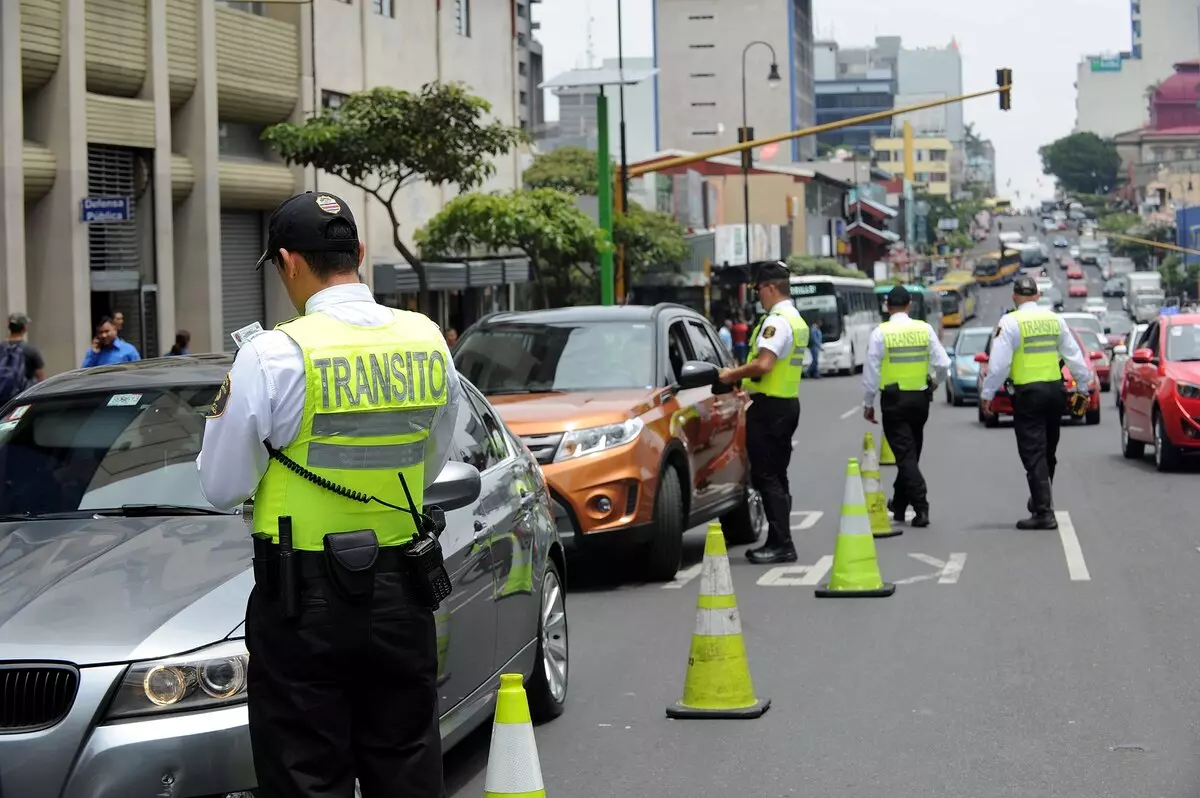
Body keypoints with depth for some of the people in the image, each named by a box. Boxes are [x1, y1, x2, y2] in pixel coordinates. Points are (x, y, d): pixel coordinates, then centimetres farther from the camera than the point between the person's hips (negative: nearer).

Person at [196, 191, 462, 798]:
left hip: (304, 597, -5)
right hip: (400, 591, 5)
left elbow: (223, 488, -7)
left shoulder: (274, 355, -14)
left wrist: (233, 405, 8)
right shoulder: (427, 340, 1)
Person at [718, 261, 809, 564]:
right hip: (788, 402, 10)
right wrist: (742, 377, 17)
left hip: (769, 406, -10)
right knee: (776, 476, 14)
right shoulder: (797, 320, 16)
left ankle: (781, 543, -10)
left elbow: (763, 364, -26)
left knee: (766, 477, -8)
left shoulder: (776, 320, -16)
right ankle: (779, 542, 17)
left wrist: (732, 374, -12)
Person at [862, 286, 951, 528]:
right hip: (920, 398, 4)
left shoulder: (880, 333, -8)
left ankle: (921, 507, -14)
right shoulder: (925, 329, -1)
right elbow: (943, 364, -2)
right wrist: (935, 382, 19)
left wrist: (868, 403, 3)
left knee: (905, 455, -3)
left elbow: (871, 371, -7)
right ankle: (899, 505, 28)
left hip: (894, 400, -3)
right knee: (911, 453, 16)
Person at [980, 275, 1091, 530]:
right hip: (1055, 390, 5)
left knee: (1033, 454, -3)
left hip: (1027, 394, -5)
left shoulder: (1010, 322, -9)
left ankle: (1043, 512, -7)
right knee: (1048, 451, 17)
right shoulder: (1054, 319, 7)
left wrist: (987, 394, -6)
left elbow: (999, 363, -13)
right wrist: (1083, 387, 20)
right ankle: (1041, 500, 31)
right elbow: (1074, 356, 11)